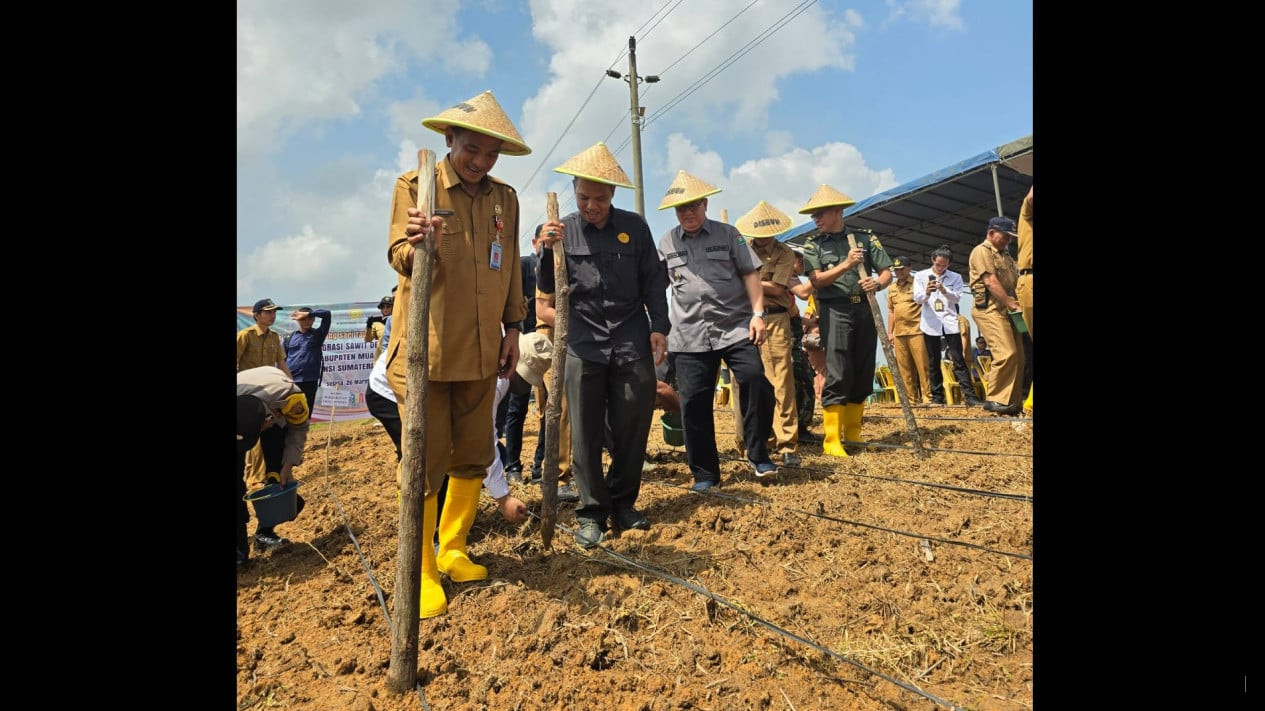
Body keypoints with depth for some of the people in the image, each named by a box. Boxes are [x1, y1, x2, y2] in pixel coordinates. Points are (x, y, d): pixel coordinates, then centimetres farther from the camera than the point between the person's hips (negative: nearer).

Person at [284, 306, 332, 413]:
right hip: (290, 380, 1)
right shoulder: (289, 337, 9)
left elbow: (327, 314, -7)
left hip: (310, 381, -1)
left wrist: (307, 313, -12)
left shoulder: (317, 335, 6)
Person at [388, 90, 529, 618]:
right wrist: (417, 245, -34)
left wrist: (513, 326, 10)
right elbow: (399, 257, -12)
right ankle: (421, 574, 13)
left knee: (474, 457, 10)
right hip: (423, 350, -4)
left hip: (480, 352, 5)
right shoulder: (415, 185, -2)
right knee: (426, 462, -1)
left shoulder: (505, 198, 11)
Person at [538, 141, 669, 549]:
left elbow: (654, 281, 10)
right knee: (586, 432, 2)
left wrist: (658, 326, 1)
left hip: (632, 342, 1)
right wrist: (547, 250, -14)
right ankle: (591, 512, 14)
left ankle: (623, 503, 23)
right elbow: (548, 289, 3)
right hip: (584, 343, -1)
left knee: (633, 427, 6)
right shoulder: (563, 230, 4)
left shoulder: (634, 227, 6)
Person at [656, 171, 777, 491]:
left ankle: (758, 454, 4)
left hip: (736, 327, -1)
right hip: (690, 335, 1)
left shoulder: (728, 234, 7)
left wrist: (758, 314, -6)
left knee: (755, 379, -16)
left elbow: (749, 274, 4)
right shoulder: (666, 243, 11)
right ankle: (705, 472, 14)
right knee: (694, 401, 0)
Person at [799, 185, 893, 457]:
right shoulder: (813, 246, 6)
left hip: (865, 309, 3)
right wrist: (846, 264, -20)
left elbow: (887, 272, 9)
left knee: (863, 374, 7)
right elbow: (816, 280, -8)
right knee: (838, 375, -9)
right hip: (835, 311, -3)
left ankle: (853, 434, 18)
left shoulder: (865, 239, 10)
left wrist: (878, 284, -13)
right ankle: (832, 439, -5)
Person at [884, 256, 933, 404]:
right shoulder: (892, 288, 18)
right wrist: (890, 332, 16)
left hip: (916, 331, -5)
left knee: (922, 365, -6)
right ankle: (911, 399, 8)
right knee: (904, 368, 3)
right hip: (899, 334, 5)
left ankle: (927, 396, -3)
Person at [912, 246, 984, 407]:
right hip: (931, 323, 0)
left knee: (959, 360, -6)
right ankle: (937, 397, 11)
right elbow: (917, 298, -2)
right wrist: (927, 292, -24)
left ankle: (970, 396, -8)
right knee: (934, 363, 5)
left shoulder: (955, 277, 8)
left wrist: (944, 291, -23)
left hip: (950, 323, 0)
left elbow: (957, 297, -3)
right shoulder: (921, 276, 6)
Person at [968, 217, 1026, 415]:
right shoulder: (981, 251, -3)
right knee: (1006, 353, -18)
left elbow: (1016, 282, 19)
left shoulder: (1005, 255, 25)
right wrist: (1013, 305, -16)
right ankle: (995, 399, -13)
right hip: (989, 308, -9)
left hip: (1005, 310, 9)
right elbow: (991, 282, -13)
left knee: (1017, 355, 5)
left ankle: (1014, 401, 10)